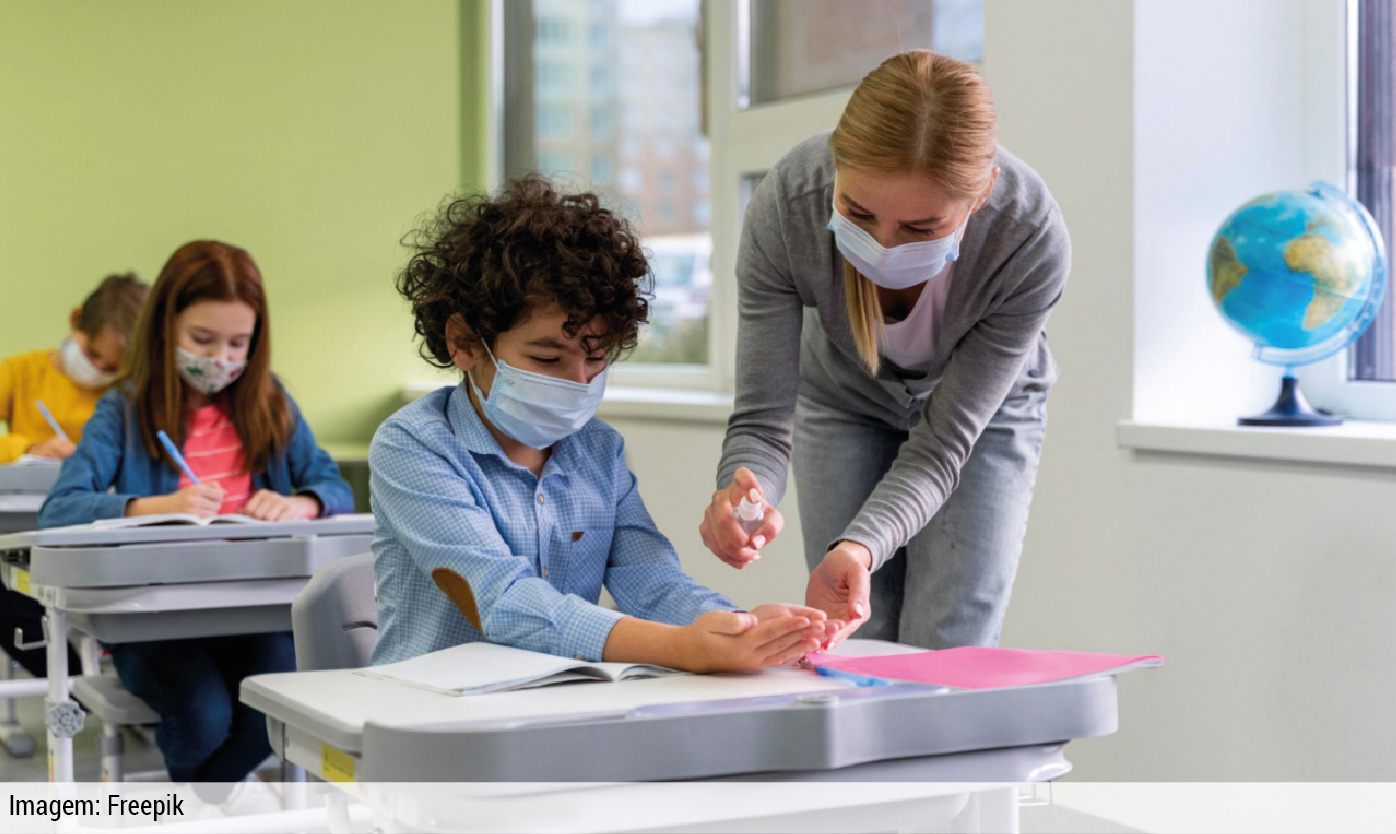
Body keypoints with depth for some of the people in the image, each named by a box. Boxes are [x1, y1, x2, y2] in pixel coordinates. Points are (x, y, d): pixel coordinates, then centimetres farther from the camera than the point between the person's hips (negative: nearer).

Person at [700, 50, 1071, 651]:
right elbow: (761, 416, -28)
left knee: (944, 653, -8)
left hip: (984, 412, -1)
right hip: (844, 401, 1)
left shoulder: (1031, 241, -36)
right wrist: (743, 494, -51)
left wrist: (862, 547, -48)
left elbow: (941, 444, -30)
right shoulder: (785, 205, -34)